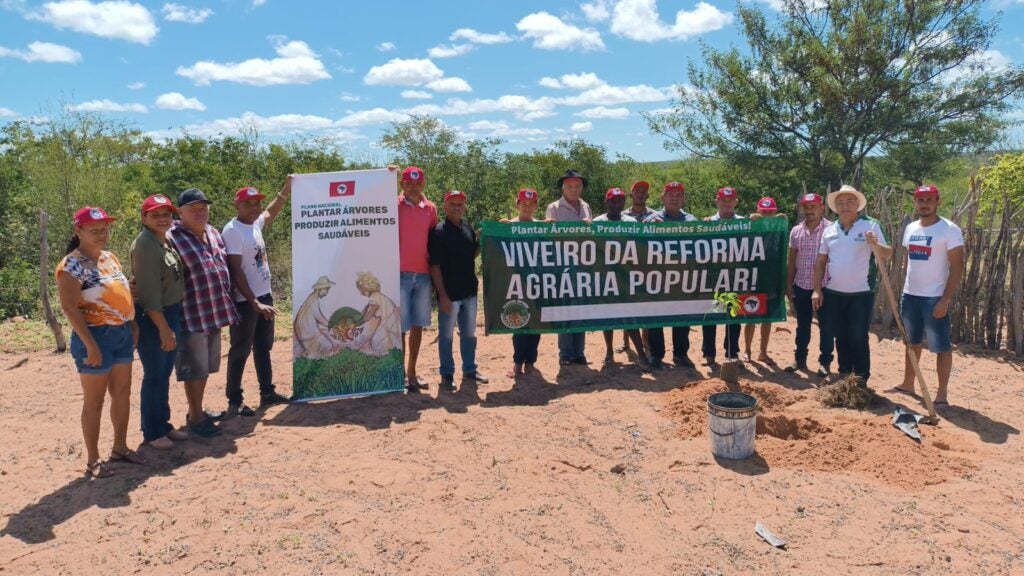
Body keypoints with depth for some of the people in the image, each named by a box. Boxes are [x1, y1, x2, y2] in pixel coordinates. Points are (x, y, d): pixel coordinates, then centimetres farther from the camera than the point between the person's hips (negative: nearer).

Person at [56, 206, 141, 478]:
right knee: (94, 401, 2)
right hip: (96, 337, -8)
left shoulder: (110, 257, 10)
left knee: (122, 393, 15)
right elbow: (70, 307, -18)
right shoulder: (72, 265, -14)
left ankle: (120, 448, 29)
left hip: (121, 334, 8)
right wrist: (90, 344, -21)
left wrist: (133, 325, 12)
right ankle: (92, 460, 14)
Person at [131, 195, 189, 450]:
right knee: (154, 376, 2)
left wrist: (172, 323, 9)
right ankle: (152, 432, 14)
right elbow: (148, 292, -20)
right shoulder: (145, 245, -17)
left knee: (165, 374, 16)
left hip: (172, 313, 8)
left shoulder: (166, 240, 9)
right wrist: (163, 328, -20)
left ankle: (163, 424, 28)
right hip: (151, 317, -8)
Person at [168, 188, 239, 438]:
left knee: (205, 366, 18)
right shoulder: (173, 237, -14)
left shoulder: (213, 233, 11)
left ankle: (198, 409, 32)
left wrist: (226, 301, 20)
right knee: (194, 368, 1)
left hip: (214, 311, 8)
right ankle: (196, 418, 13)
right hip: (192, 315, -8)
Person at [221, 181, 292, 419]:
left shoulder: (255, 223, 6)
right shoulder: (232, 231, -18)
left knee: (263, 347, 17)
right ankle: (234, 401, 11)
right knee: (240, 351, 0)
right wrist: (254, 303, -26)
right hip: (245, 302, -9)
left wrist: (286, 190, 26)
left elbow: (271, 213, 32)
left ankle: (267, 392, 29)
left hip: (265, 296, 9)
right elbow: (235, 272, -22)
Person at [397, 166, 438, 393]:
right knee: (400, 326, 0)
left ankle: (412, 372, 22)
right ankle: (401, 374, 10)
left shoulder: (430, 208, 10)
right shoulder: (393, 205, 1)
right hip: (400, 273, -4)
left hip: (423, 274, 4)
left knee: (418, 325, 10)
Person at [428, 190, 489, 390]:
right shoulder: (439, 232, -12)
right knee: (446, 336, 5)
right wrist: (443, 295, -18)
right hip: (449, 294, -6)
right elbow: (435, 266, -14)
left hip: (469, 291, 7)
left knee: (469, 334, 16)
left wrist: (482, 242, 0)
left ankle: (469, 370, 30)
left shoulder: (468, 228, 7)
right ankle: (447, 375, 16)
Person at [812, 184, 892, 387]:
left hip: (861, 293, -4)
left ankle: (861, 380, 8)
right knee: (841, 338, 13)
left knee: (858, 338, -2)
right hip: (834, 293, 4)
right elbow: (820, 261, 10)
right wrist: (817, 289, 5)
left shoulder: (871, 225, -6)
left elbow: (887, 255, -12)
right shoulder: (829, 230, 7)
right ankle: (844, 375, 26)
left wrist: (875, 245, -33)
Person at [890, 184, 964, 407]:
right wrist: (905, 289, 12)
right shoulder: (910, 229, 9)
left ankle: (942, 394, 7)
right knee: (912, 342, 17)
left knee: (941, 346, 0)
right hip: (910, 295, 7)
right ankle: (908, 384, 28)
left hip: (935, 298, -7)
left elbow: (957, 267, -13)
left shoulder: (949, 230, -10)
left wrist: (945, 299, -19)